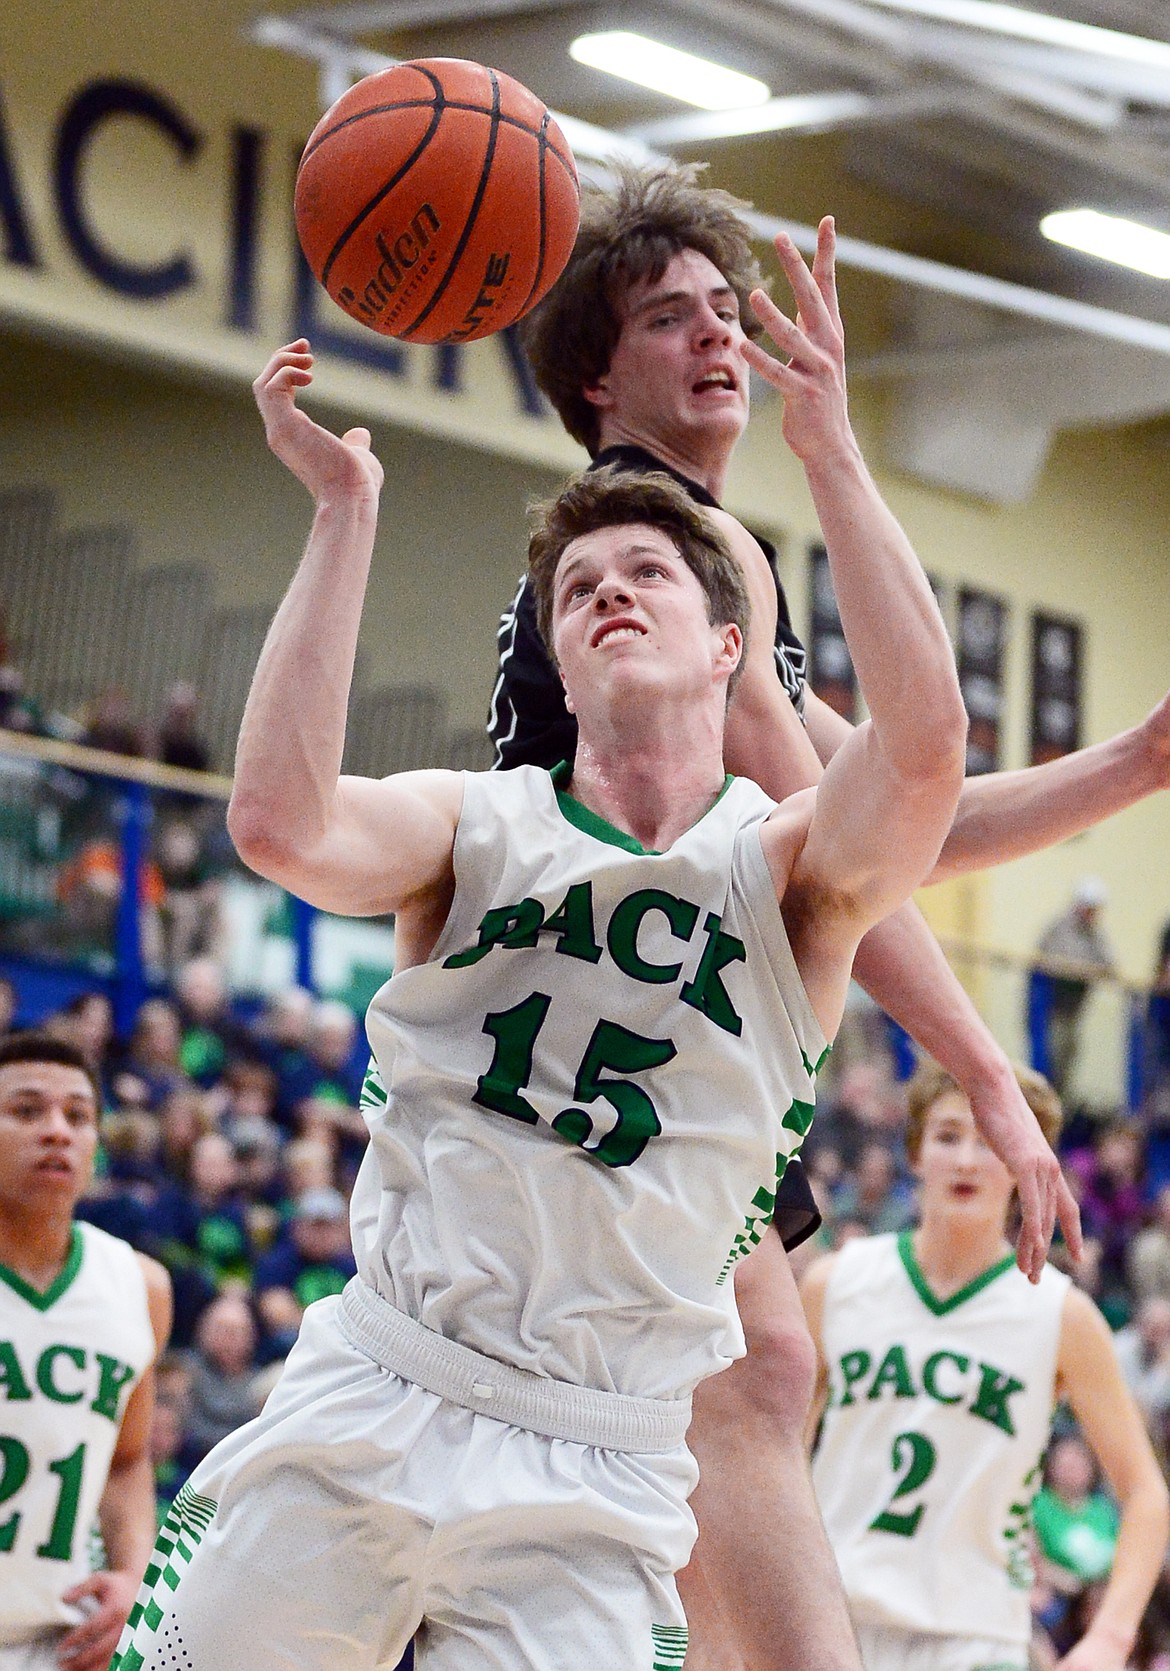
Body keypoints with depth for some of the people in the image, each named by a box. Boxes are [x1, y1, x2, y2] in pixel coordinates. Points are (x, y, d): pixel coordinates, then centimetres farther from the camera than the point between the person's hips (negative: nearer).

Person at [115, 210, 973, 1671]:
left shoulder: (795, 867, 1)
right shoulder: (477, 824, 4)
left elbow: (925, 742, -22)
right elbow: (281, 828, -18)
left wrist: (827, 449, -22)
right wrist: (344, 509, -17)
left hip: (594, 1481, -1)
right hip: (368, 1403, 1)